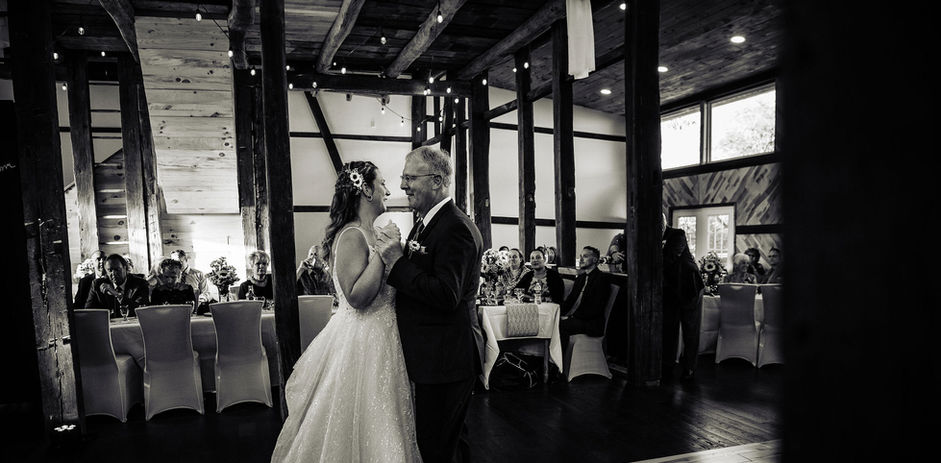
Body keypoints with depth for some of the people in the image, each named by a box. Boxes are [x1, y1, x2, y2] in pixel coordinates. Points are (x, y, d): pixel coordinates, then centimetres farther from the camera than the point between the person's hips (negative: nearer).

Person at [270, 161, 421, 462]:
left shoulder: (373, 233, 10)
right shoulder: (352, 236, -17)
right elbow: (357, 296, -26)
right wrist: (381, 252, -23)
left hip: (380, 339, 9)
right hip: (361, 342, -9)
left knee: (379, 421, 18)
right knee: (357, 427, 5)